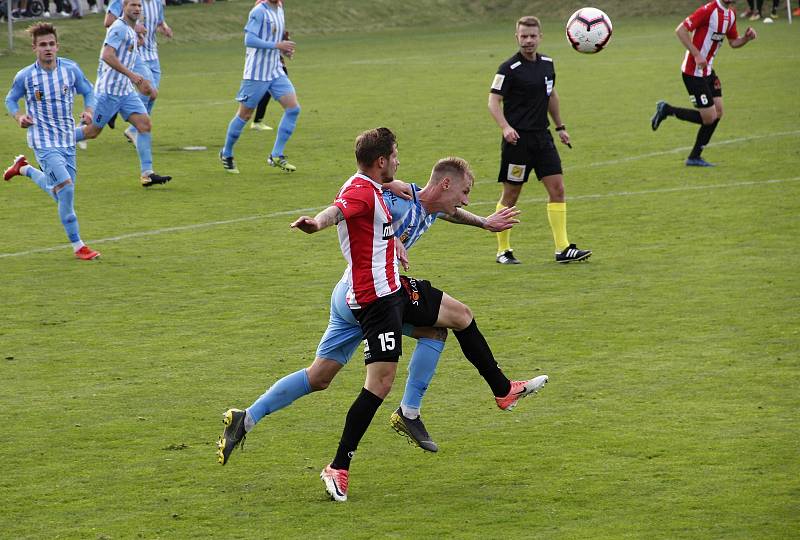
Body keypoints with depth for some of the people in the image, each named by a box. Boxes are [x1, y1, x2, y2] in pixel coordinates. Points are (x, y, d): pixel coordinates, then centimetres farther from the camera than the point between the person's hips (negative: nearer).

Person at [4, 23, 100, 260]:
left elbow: (88, 91, 11)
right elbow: (11, 100, 8)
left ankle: (25, 169, 42)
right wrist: (19, 116, -11)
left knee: (60, 195, 16)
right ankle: (77, 245, -10)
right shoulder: (25, 76, -9)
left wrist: (88, 110, -9)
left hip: (67, 140, 5)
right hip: (43, 141, -5)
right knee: (66, 188, -21)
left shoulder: (71, 69, -4)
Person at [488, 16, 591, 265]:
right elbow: (494, 101, -13)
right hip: (518, 139, -6)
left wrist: (560, 126, 25)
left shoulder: (547, 64, 9)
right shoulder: (509, 68, -11)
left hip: (542, 137, 6)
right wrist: (505, 127, -28)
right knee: (511, 194, 2)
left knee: (557, 188, -2)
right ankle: (503, 250, 13)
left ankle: (562, 249, 0)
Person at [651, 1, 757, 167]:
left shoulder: (730, 15, 8)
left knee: (717, 113, 7)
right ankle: (667, 110, 8)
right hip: (694, 72, -9)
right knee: (709, 118, -8)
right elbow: (680, 30, -22)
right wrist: (697, 55, -26)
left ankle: (694, 157, 17)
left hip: (708, 71, 9)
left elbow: (733, 42, 19)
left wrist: (747, 38, -3)